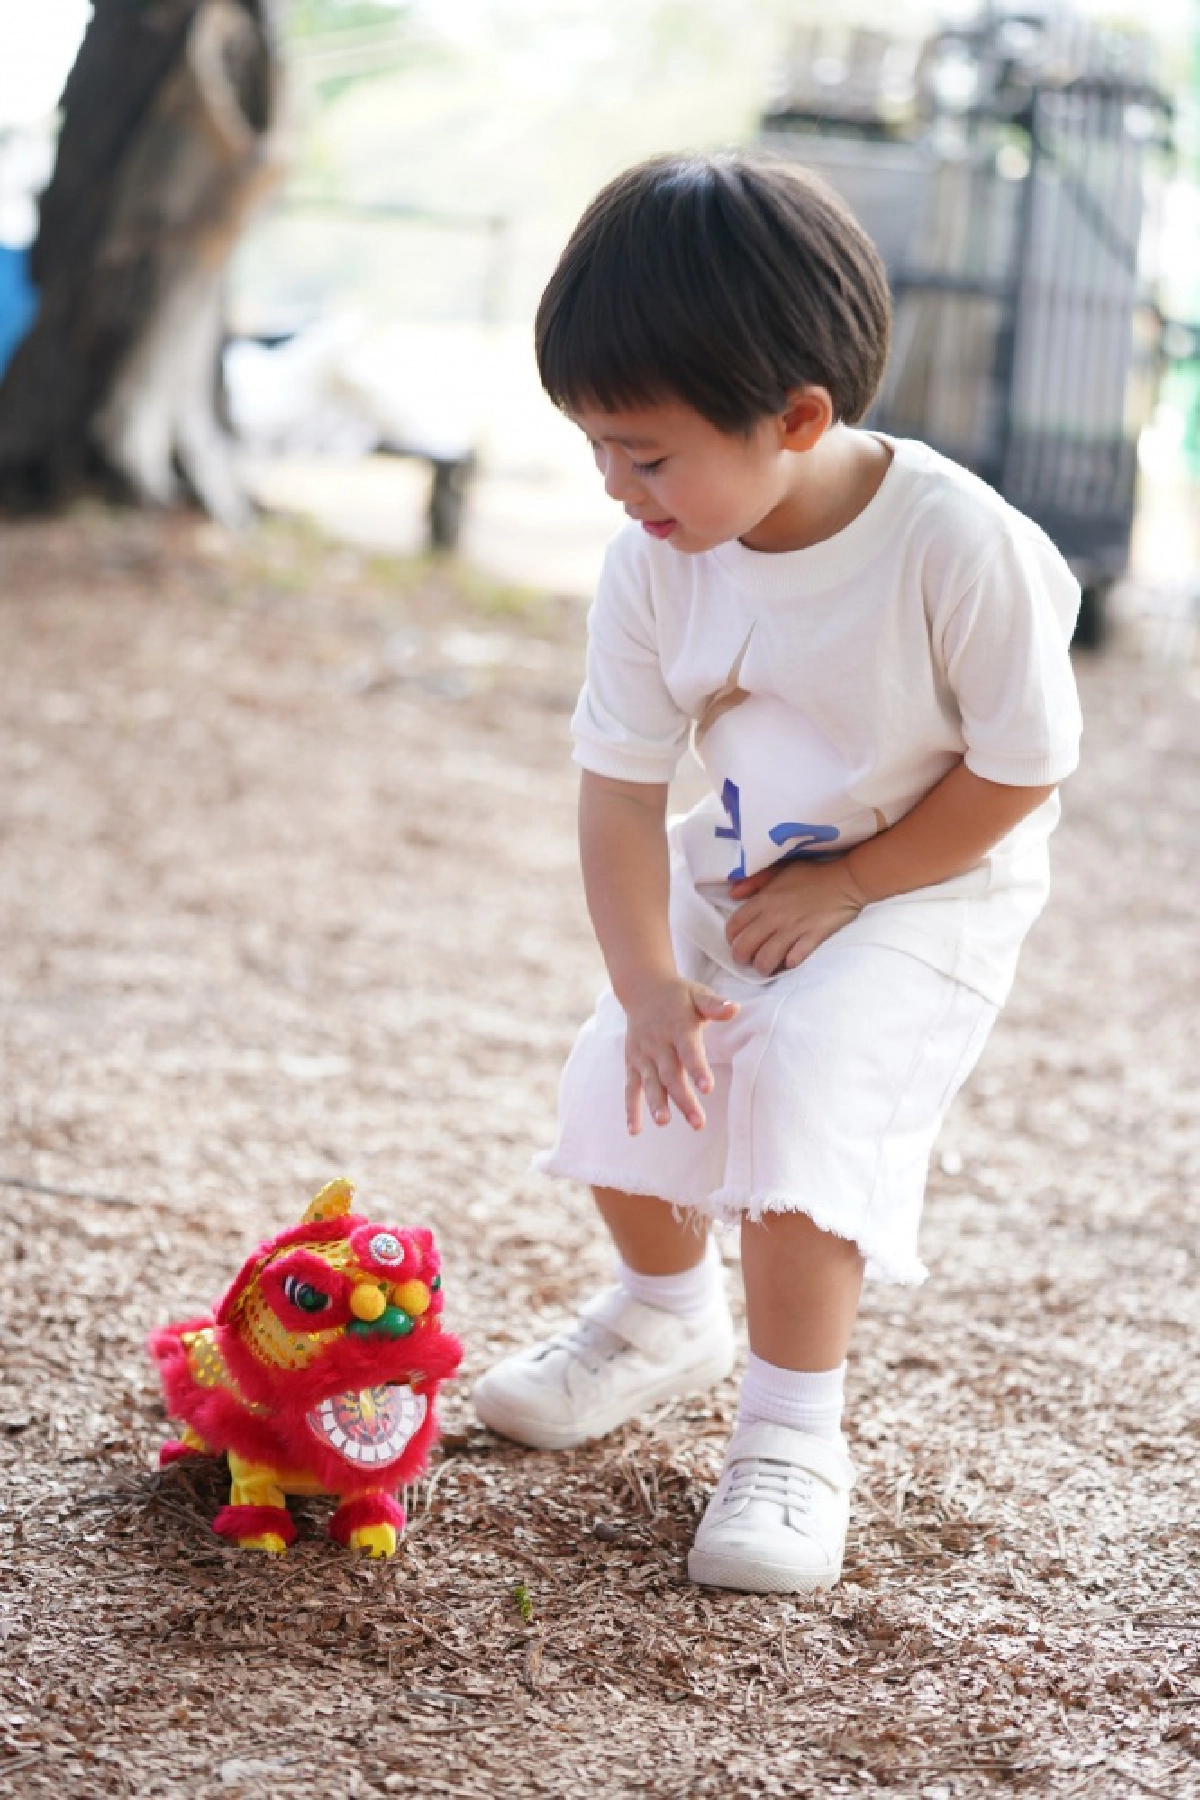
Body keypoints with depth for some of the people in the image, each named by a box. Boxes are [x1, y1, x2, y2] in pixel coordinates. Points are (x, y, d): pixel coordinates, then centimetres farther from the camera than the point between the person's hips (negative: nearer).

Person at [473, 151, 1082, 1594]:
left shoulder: (962, 548, -30)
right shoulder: (652, 566, -17)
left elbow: (1017, 771, -21)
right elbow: (621, 786, -12)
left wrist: (841, 891, -18)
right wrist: (647, 983, -23)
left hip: (930, 886, -5)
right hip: (739, 872, 5)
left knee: (805, 1082, -25)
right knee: (621, 1087, 0)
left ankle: (794, 1439, -7)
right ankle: (666, 1316, 34)